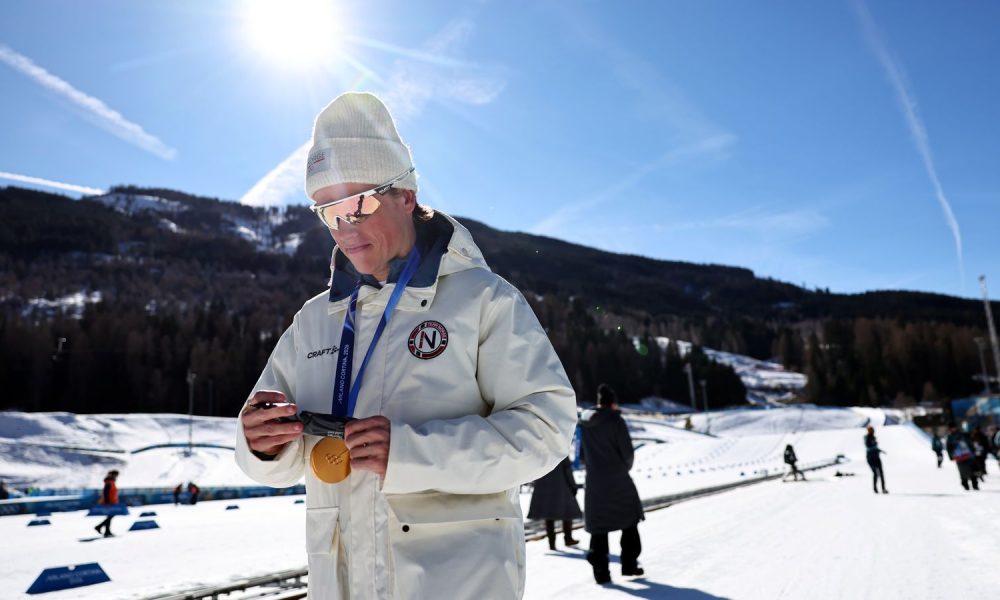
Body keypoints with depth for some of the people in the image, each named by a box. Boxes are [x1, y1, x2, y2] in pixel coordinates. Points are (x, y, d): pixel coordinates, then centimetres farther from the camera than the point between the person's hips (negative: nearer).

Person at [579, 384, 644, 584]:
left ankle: (601, 571, 6)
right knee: (629, 521, 15)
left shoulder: (584, 422, 4)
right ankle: (629, 564, 16)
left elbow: (582, 451, 6)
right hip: (618, 480, -4)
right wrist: (624, 468, 9)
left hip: (594, 481, 4)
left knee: (598, 527, 9)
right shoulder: (615, 421, -10)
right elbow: (628, 452, -10)